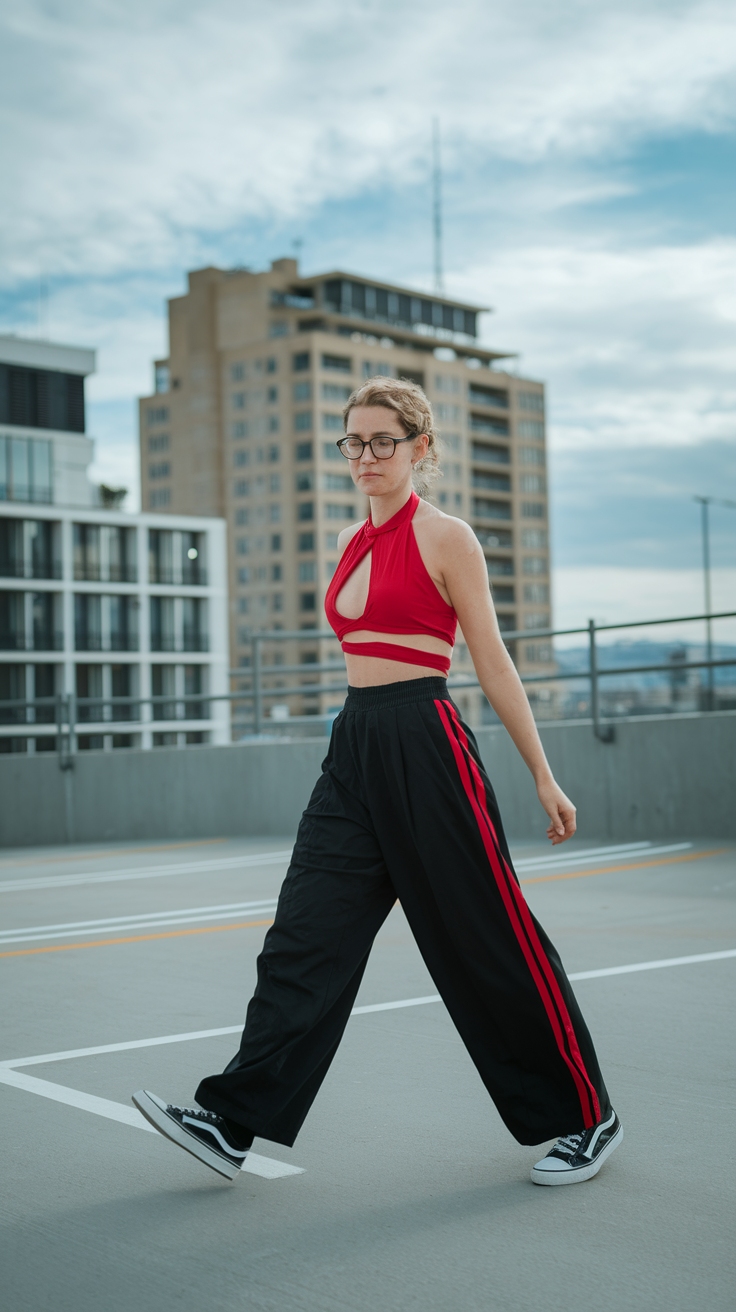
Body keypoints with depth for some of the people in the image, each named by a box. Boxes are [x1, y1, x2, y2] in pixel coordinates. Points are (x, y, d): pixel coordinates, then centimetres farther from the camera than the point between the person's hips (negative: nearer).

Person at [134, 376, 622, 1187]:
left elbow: (492, 662, -4)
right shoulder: (352, 542, 15)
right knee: (305, 935, 2)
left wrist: (543, 775, -3)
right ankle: (232, 1121, 4)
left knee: (492, 940, 2)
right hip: (355, 745, 7)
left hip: (425, 745, -7)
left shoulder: (445, 538, -5)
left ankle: (586, 1117, 17)